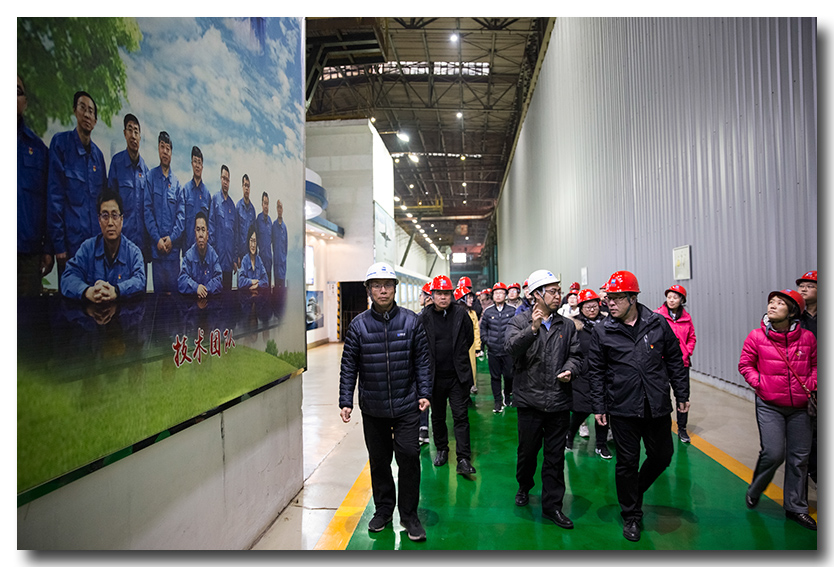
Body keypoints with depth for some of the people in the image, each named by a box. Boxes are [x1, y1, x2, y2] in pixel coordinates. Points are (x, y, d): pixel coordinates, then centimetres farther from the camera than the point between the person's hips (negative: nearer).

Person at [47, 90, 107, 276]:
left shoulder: (98, 154, 11)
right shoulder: (61, 143, -3)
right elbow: (54, 195, -7)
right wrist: (58, 244, -12)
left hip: (96, 242, 4)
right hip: (70, 242, -4)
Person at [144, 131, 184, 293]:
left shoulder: (176, 182, 8)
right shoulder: (151, 177, 2)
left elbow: (181, 213, 4)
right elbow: (148, 211, -2)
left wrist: (172, 238, -8)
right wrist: (157, 239, -10)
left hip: (173, 245, 2)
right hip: (157, 245, -2)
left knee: (174, 288, 7)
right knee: (158, 288, 3)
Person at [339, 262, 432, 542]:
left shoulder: (411, 321, -2)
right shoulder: (358, 325, -2)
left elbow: (423, 361, 2)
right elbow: (348, 366, 1)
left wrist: (424, 393, -4)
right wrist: (345, 401, -3)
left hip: (406, 406, -1)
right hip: (372, 408, 1)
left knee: (409, 457, 0)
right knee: (379, 460, 14)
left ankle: (409, 515, 19)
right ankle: (383, 509, 34)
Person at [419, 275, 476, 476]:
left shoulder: (461, 313, -2)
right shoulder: (423, 317, -6)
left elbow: (469, 338, 10)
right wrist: (429, 363, 1)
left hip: (457, 375, -1)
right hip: (435, 376, 1)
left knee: (460, 416, -1)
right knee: (437, 417, 15)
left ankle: (463, 459, 3)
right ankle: (441, 449, 34)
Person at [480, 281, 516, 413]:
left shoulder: (512, 311, -1)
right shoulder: (488, 311, 4)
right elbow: (482, 328, 12)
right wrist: (487, 341, 1)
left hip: (508, 350, -1)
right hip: (493, 350, 1)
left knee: (509, 375, 4)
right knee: (495, 377, 6)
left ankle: (507, 395, 32)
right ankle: (498, 401, 17)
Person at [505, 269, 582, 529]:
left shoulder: (567, 326, 8)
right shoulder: (520, 321, -3)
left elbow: (575, 354, 11)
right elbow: (511, 348, -20)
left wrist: (569, 369, -10)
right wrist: (532, 329, -34)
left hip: (559, 401, 3)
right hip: (530, 399, -2)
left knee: (555, 456, 10)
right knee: (528, 450, 13)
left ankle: (552, 505, 23)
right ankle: (524, 486, 41)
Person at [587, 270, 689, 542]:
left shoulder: (658, 323, -2)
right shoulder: (602, 331, -5)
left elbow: (675, 360, 7)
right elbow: (596, 371, 1)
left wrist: (682, 394, 7)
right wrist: (599, 407, 0)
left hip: (658, 407, 2)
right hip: (623, 410, -2)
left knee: (663, 456, 14)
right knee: (627, 463, 7)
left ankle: (636, 488, 42)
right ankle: (631, 515, 26)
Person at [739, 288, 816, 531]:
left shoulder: (807, 337, -3)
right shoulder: (756, 336, -7)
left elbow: (815, 364, 11)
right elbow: (745, 365, 3)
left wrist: (811, 384, -4)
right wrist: (760, 383, -9)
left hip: (799, 407, 3)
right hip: (769, 406, -3)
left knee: (799, 457, 10)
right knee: (773, 454, -9)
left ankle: (795, 507, 27)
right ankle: (754, 491, 20)